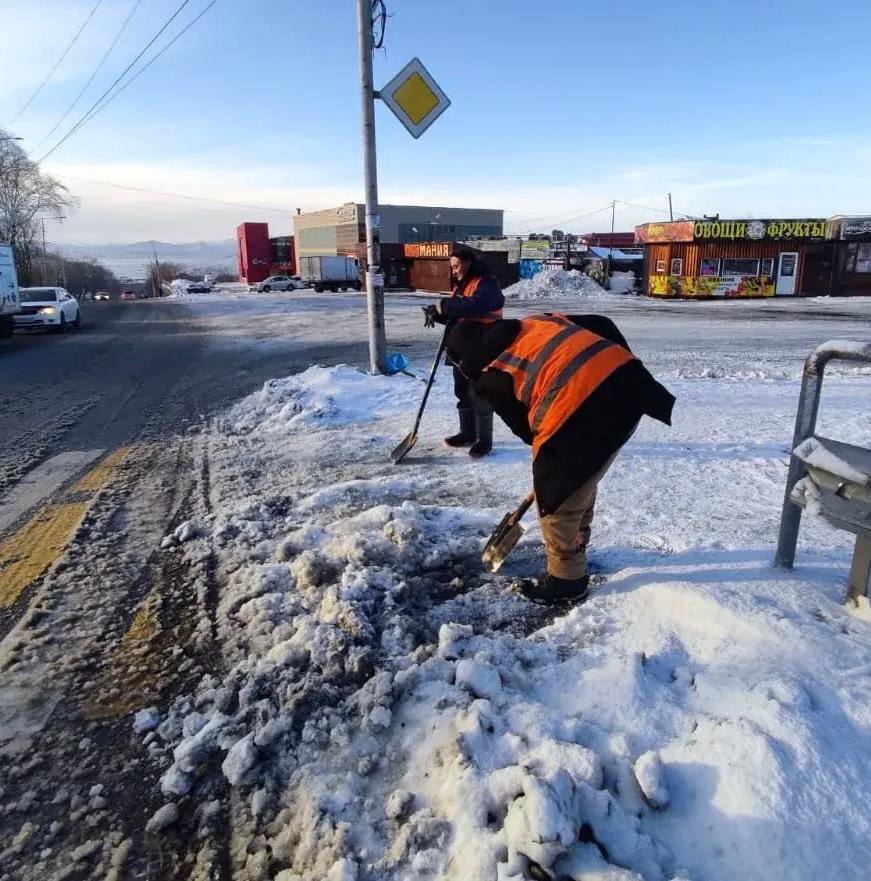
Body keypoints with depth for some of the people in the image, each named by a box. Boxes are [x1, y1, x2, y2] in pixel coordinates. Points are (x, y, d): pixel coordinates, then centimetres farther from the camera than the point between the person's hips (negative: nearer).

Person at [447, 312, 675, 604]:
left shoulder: (491, 378, 6)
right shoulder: (538, 321, 23)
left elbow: (524, 427, 11)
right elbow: (603, 325, 21)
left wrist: (549, 456, 27)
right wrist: (628, 370, 25)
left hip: (585, 412, -8)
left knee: (556, 496, 12)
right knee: (580, 482, 28)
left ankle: (567, 579, 27)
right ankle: (575, 549, 47)